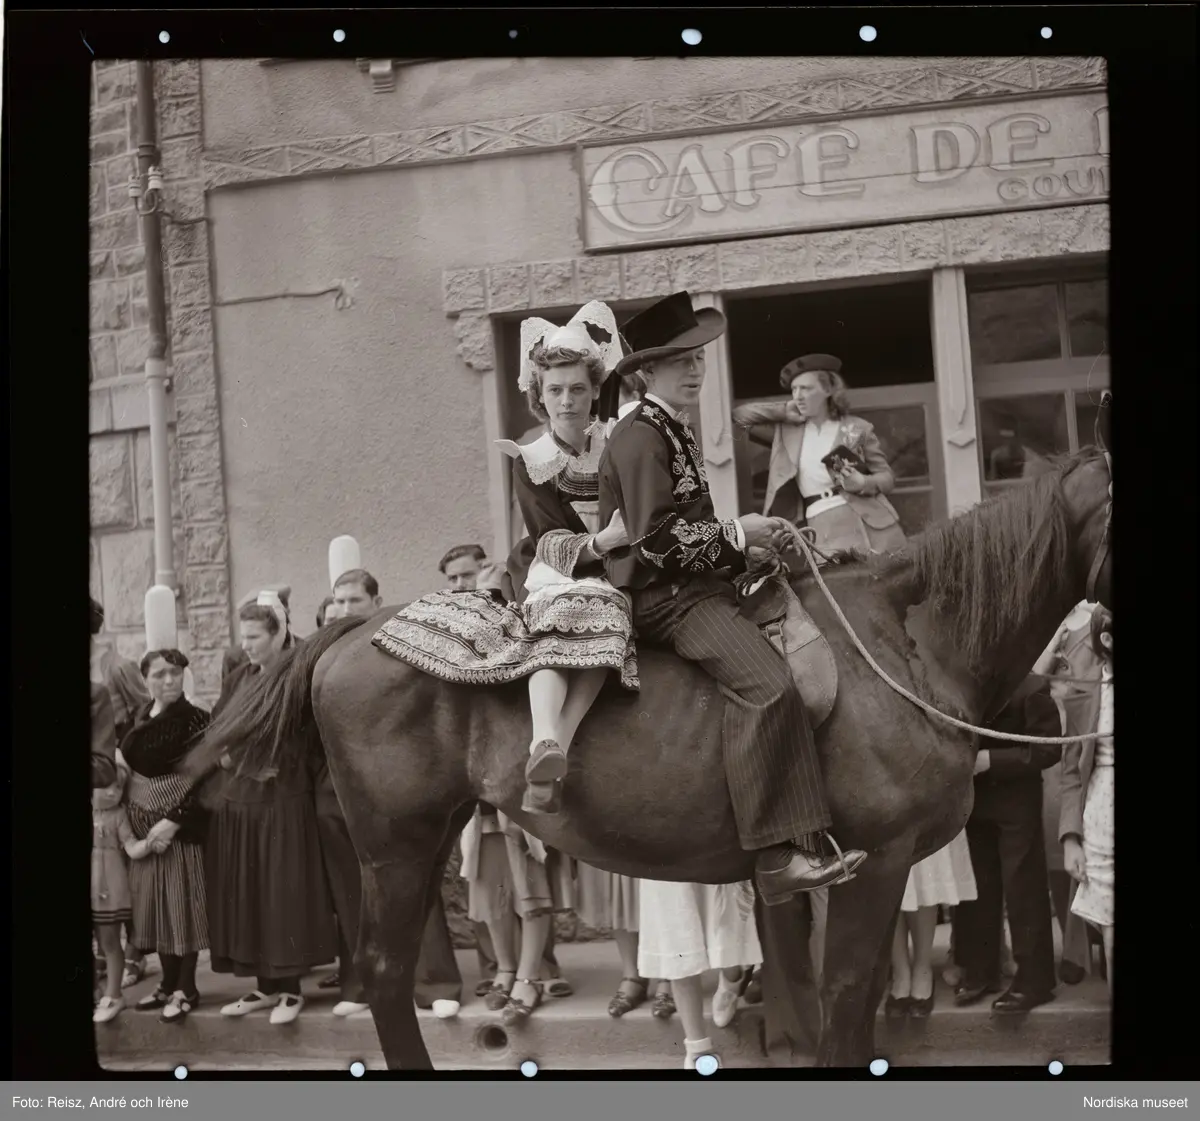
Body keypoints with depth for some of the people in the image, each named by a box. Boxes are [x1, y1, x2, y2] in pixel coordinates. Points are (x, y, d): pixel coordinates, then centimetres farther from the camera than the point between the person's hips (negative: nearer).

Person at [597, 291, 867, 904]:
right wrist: (736, 534, -13)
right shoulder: (639, 438, -10)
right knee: (766, 685, -29)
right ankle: (779, 853, -28)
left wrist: (748, 542, 9)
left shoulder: (677, 434, 22)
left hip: (698, 584, 11)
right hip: (666, 596, -11)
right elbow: (655, 539, -19)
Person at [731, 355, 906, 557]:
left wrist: (864, 483, -13)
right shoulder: (787, 431, 14)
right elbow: (740, 416, 17)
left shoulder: (857, 428, 7)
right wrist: (783, 411, 10)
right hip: (820, 528, 1)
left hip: (867, 521, -1)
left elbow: (887, 477, 9)